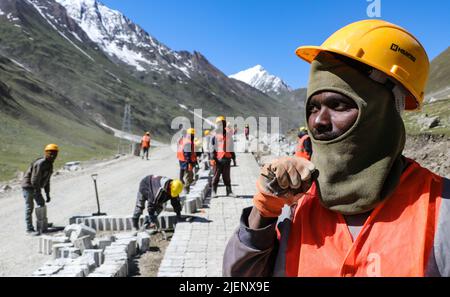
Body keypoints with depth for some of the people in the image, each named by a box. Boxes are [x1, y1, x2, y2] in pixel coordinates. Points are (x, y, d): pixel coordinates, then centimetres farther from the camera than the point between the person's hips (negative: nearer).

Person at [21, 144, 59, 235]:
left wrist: (47, 194, 12)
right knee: (29, 208, -4)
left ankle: (44, 224, 31)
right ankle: (29, 228, 3)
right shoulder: (40, 164, -24)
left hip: (36, 187, 10)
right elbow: (34, 180, -25)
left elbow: (47, 181, 13)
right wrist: (38, 194, -23)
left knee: (42, 204, 17)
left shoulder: (50, 165, 6)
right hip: (28, 186, -10)